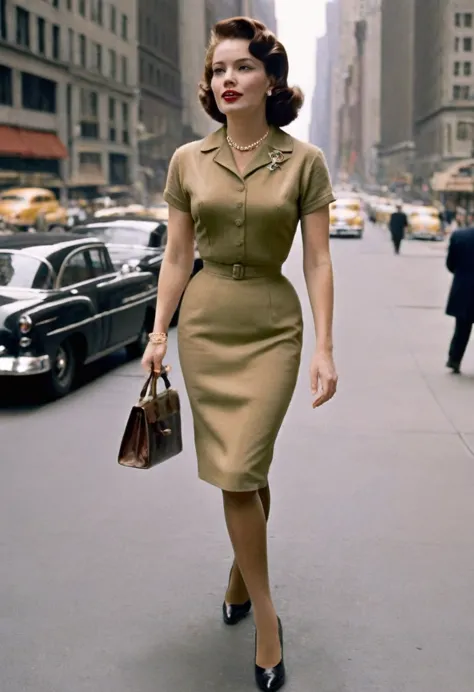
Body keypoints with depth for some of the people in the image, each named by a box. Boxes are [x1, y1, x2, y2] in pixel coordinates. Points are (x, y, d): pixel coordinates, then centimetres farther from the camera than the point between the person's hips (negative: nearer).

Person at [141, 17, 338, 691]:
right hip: (205, 323, 2)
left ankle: (241, 573, 22)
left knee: (241, 471, -6)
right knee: (241, 471, 7)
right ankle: (265, 614, 21)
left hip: (272, 327, -2)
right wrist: (158, 332, 3)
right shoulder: (188, 161, 2)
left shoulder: (304, 162, -4)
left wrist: (325, 349, -9)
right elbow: (176, 257, 6)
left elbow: (318, 262, -5)